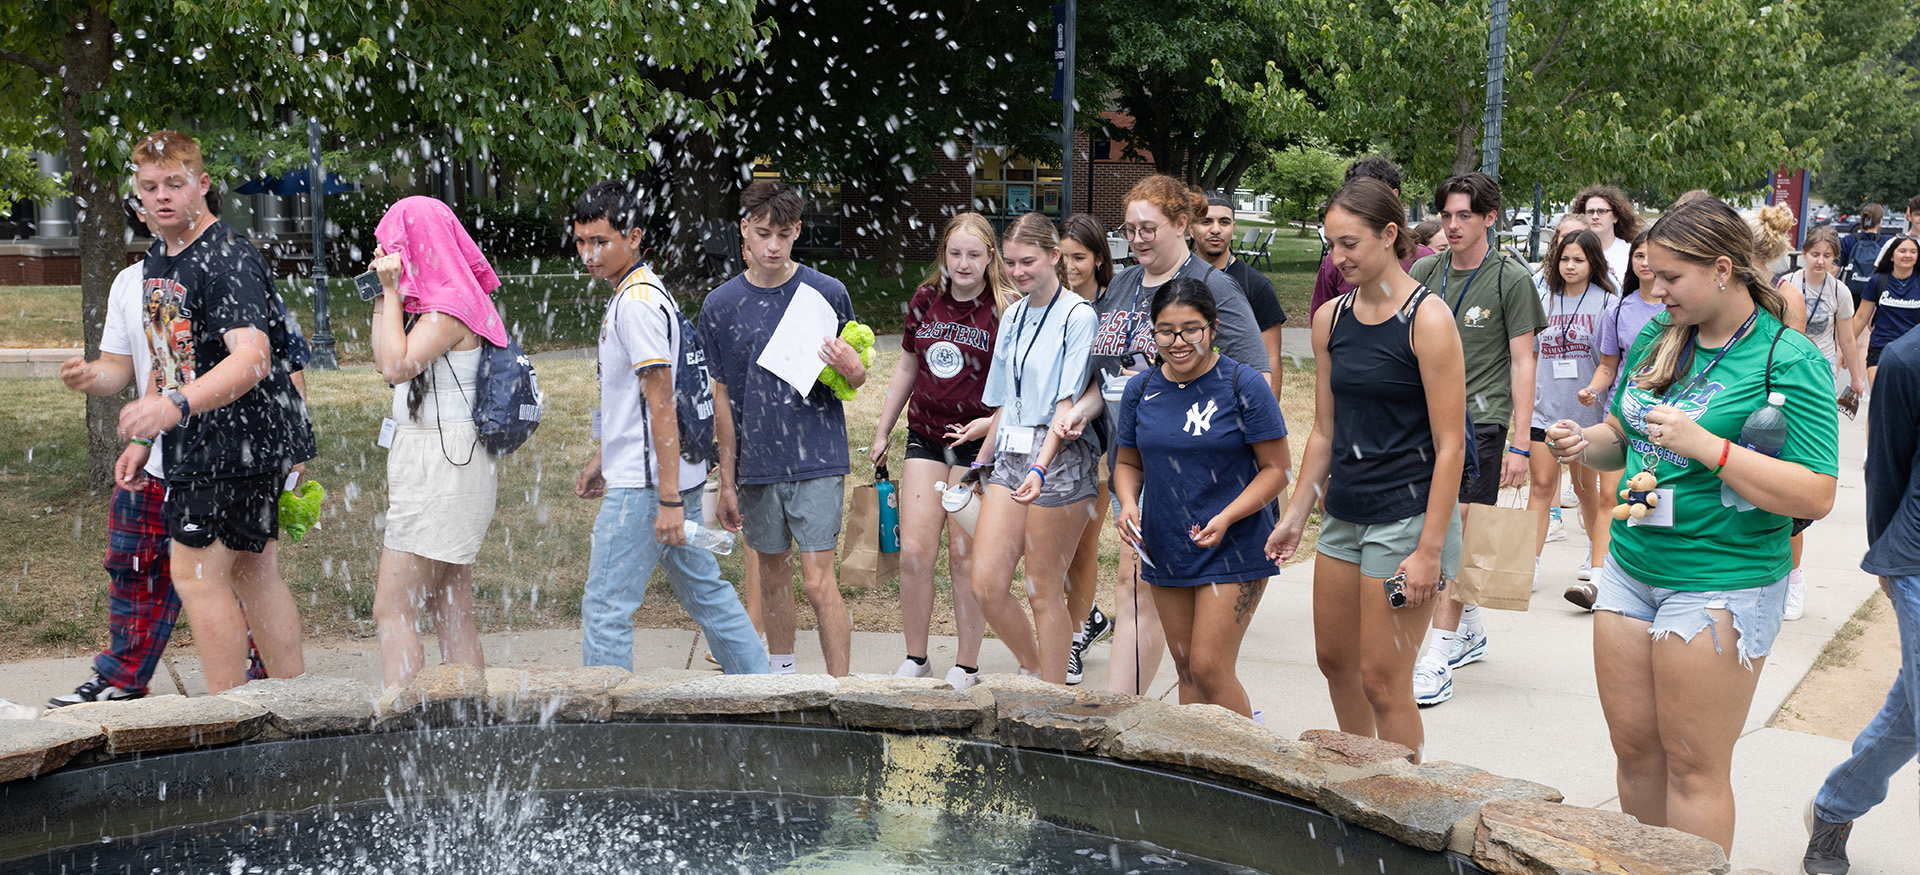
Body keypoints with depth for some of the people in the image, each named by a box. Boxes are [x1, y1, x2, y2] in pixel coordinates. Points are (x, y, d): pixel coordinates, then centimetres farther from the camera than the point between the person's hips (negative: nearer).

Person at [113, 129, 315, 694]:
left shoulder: (228, 259, -18)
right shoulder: (157, 260, 13)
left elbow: (252, 358, -32)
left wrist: (174, 407, -45)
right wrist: (141, 438, 20)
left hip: (244, 440, -10)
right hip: (200, 445, 10)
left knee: (196, 571, -8)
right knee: (249, 570, 13)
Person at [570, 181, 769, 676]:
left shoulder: (636, 302, -17)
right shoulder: (637, 293, 16)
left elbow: (661, 403, -21)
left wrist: (668, 500, -23)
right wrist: (601, 459, 27)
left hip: (644, 485, -10)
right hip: (671, 478, 10)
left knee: (605, 608, -3)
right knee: (704, 590, 16)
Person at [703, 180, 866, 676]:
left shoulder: (827, 294, -3)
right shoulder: (720, 307, 3)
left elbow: (856, 378, 5)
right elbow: (723, 398, 7)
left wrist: (852, 368, -20)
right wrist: (727, 481, 7)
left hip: (817, 462, -3)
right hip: (757, 465, 3)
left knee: (818, 582, -8)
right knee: (773, 574, 15)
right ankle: (781, 675, 31)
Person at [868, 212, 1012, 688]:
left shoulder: (1006, 309, -7)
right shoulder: (925, 300, 6)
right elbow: (907, 369, 17)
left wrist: (992, 421, -21)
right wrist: (882, 431, 20)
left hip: (977, 444, -4)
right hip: (925, 437, 4)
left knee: (965, 557, 0)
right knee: (914, 552, -1)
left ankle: (966, 666, 13)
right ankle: (915, 658, 14)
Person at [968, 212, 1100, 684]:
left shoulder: (1079, 316, -7)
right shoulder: (1012, 317, 15)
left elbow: (1068, 401, -14)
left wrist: (1041, 467, -24)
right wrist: (984, 458, 23)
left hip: (1061, 458, -7)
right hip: (1011, 455, 7)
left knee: (1044, 592, 0)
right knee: (987, 585, 0)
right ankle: (1036, 674, 21)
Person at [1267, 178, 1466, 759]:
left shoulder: (1427, 319, -13)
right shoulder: (1330, 319, 7)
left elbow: (1450, 446, -15)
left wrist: (1430, 549, -19)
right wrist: (1296, 514, 12)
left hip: (1407, 516, -7)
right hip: (1343, 514, 7)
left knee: (1382, 680, -2)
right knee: (1334, 659, 16)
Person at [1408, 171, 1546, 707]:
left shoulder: (1511, 278, -3)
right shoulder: (1425, 272, 9)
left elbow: (1522, 362, -3)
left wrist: (1520, 443, -8)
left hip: (1479, 419, -5)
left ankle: (1440, 657, -7)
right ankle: (1471, 630, 30)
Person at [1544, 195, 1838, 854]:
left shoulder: (1790, 360, -12)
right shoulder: (1657, 336, 8)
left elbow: (1815, 497, -17)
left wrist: (1706, 445, -24)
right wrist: (1586, 446, -3)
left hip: (1722, 585, -6)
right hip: (1630, 569, 6)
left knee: (1693, 767, 2)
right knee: (1634, 749, 13)